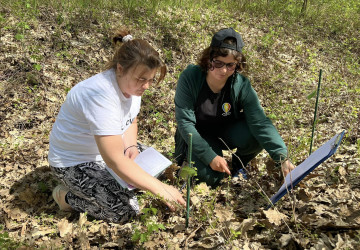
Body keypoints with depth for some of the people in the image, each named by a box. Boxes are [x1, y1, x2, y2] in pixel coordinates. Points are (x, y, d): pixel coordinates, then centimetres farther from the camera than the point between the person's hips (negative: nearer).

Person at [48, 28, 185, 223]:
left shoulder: (132, 84, -9)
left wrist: (130, 146, -10)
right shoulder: (101, 96, -36)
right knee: (126, 211, -16)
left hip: (110, 148, 9)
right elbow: (115, 161, -38)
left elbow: (131, 121, 11)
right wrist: (160, 189, -36)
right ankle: (67, 196, 6)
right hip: (75, 162, -9)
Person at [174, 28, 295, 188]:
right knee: (210, 177, -26)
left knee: (256, 137, -28)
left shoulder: (241, 86, -19)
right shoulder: (190, 77, -24)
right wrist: (210, 157, -30)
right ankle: (190, 160, 10)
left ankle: (237, 165, 5)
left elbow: (260, 122, -26)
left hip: (227, 132, 2)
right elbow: (185, 122, -24)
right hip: (196, 137, -2)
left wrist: (282, 158, -38)